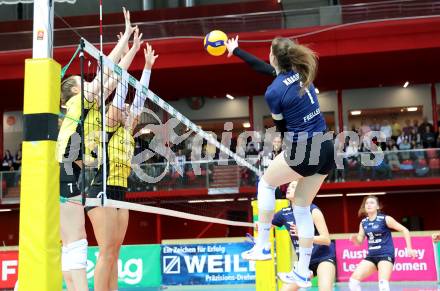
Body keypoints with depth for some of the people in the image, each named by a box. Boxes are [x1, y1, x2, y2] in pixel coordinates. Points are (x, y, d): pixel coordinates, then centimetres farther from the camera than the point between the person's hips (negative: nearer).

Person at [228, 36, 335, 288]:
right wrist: (235, 51, 32)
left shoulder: (273, 92, -14)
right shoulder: (301, 72, 8)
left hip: (303, 150, -7)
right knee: (302, 207, 15)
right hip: (326, 148, 7)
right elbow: (263, 67, 23)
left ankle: (263, 246, 18)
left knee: (266, 184, 17)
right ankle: (303, 272, 20)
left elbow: (282, 127, 1)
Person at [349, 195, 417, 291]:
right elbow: (359, 242, 14)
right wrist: (354, 238, -9)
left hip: (385, 255, -6)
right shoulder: (363, 223, 7)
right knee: (353, 281, -6)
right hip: (371, 256, 6)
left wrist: (409, 248, -7)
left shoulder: (385, 219, -8)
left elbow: (404, 230, -3)